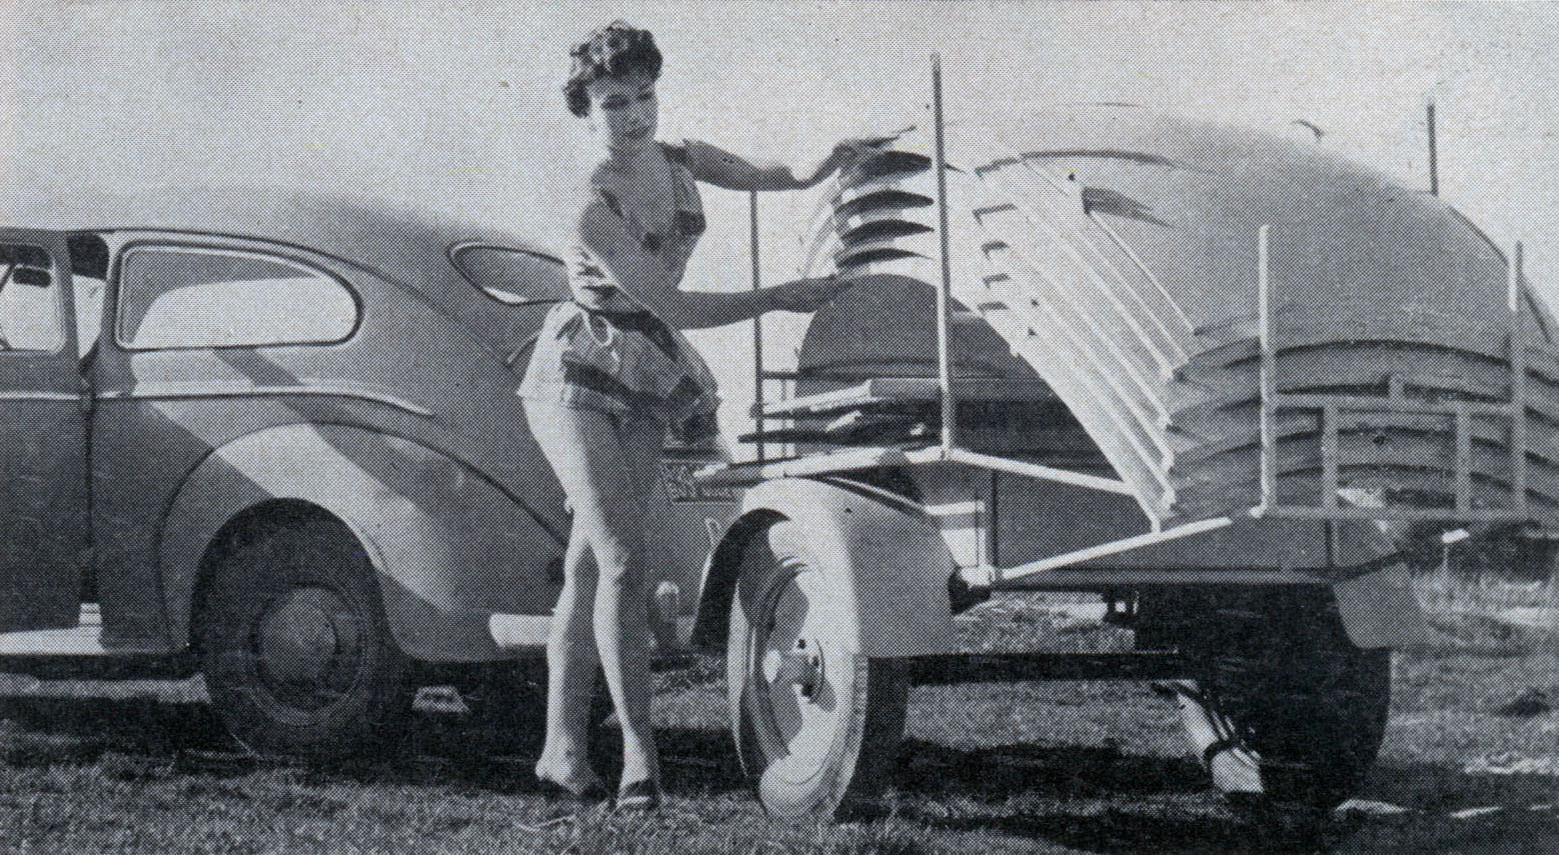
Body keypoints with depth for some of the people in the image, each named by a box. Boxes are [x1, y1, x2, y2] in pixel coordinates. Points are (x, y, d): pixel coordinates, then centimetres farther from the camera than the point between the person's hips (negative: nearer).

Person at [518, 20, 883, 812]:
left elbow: (787, 178, 12)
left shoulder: (682, 161, 1)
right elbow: (671, 306, -22)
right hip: (577, 380, -7)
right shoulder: (593, 208, -21)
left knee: (587, 567, 9)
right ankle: (639, 754, -14)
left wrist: (837, 157, -10)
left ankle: (562, 747, 13)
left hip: (645, 387, 7)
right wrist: (778, 297, -21)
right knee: (621, 561, -16)